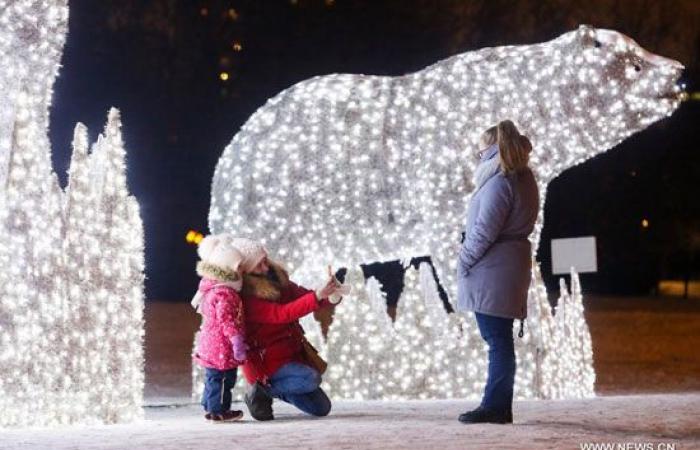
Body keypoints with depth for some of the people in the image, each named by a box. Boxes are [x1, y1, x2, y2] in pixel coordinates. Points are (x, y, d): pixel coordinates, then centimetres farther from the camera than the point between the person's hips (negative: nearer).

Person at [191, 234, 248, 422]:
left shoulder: (212, 289, 11)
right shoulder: (225, 294, -21)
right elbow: (228, 321, -24)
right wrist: (238, 343, -22)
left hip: (210, 342, 10)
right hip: (222, 346, -10)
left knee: (213, 378, 18)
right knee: (222, 378, -3)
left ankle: (210, 406, 27)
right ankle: (218, 410, 1)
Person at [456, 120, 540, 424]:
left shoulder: (499, 182, -14)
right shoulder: (521, 179, 17)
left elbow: (485, 230, -19)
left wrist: (464, 261, -8)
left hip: (491, 273, -10)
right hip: (508, 269, 10)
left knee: (497, 340, -7)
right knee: (498, 339, 11)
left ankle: (495, 406, -4)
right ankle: (498, 406, 15)